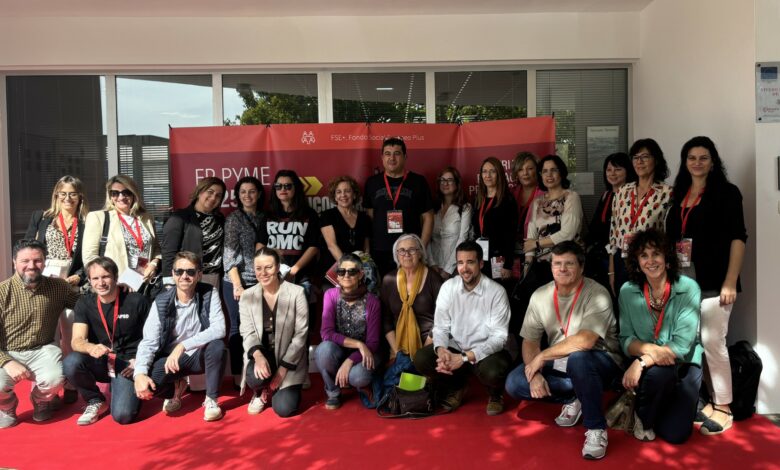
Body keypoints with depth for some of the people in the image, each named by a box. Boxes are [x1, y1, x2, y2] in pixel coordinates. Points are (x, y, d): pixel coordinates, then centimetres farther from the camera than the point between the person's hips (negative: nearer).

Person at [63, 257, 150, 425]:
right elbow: (77, 340, -10)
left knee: (122, 415, -24)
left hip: (127, 365, -3)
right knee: (71, 362, -29)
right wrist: (91, 348, -33)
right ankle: (96, 401, 0)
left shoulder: (136, 301, -7)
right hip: (99, 364, 4)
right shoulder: (85, 303, 1)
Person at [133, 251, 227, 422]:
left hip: (200, 355, -1)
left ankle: (211, 399, -10)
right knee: (144, 385, -26)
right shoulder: (161, 302, -12)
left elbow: (219, 329, -26)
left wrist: (183, 346, -35)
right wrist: (139, 373, -34)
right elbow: (149, 342, -16)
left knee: (217, 346, -34)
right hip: (171, 358, 1)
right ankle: (175, 389, 11)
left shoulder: (209, 293, -14)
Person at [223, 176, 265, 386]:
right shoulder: (234, 218, -2)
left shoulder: (263, 217, 11)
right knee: (239, 328, 2)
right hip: (237, 282, -4)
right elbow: (230, 254, -9)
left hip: (259, 282, 4)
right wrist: (237, 285, -15)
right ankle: (238, 375, 12)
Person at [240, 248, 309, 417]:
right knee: (255, 377, -33)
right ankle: (262, 392, 7)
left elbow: (301, 335, -11)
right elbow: (248, 333, -6)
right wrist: (258, 355, -28)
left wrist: (283, 368, -16)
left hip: (290, 360, -1)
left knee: (284, 409, -14)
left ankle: (275, 387, 23)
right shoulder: (247, 296, -2)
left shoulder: (297, 292, -10)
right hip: (261, 355, 1)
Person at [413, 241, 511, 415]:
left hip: (485, 351, -3)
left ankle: (495, 393, 5)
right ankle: (456, 387, 10)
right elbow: (440, 327, -4)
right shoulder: (448, 287, -6)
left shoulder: (496, 292, -17)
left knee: (493, 372, -35)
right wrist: (441, 349, -28)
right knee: (421, 359, -19)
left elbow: (499, 337, -18)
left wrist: (465, 358, -28)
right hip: (455, 348, 3)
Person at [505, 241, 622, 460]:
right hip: (559, 364, 6)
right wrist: (535, 374, -19)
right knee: (515, 383, -14)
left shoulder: (597, 294, -21)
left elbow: (584, 341, -34)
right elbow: (530, 341, -1)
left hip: (599, 362, -5)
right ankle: (572, 399, 5)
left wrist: (542, 357, -25)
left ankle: (596, 429, -20)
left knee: (577, 358, -40)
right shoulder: (540, 295, -4)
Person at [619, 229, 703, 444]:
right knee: (661, 372, -35)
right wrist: (649, 348, -25)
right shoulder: (628, 291, -4)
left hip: (683, 364, 0)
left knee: (675, 434, -13)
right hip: (645, 366, 1)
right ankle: (643, 417, -3)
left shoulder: (688, 288, -13)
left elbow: (682, 345, -18)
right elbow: (625, 340, -3)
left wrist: (642, 362, -27)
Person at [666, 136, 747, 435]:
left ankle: (722, 408, 9)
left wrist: (730, 282, -14)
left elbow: (737, 238, -8)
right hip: (683, 280, 5)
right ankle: (705, 400, 21)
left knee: (712, 342, -4)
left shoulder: (726, 192, -2)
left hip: (712, 282, -5)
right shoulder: (679, 194, 13)